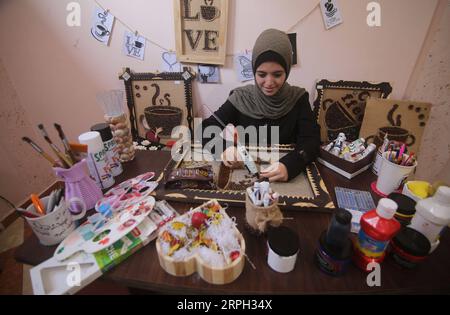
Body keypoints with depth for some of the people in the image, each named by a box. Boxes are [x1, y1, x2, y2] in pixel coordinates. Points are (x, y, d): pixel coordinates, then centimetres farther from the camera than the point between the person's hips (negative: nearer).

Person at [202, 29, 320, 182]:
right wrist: (224, 147, -27)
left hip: (287, 174, 0)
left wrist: (289, 165, -33)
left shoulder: (298, 98, -3)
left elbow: (311, 140, -12)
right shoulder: (240, 98, -4)